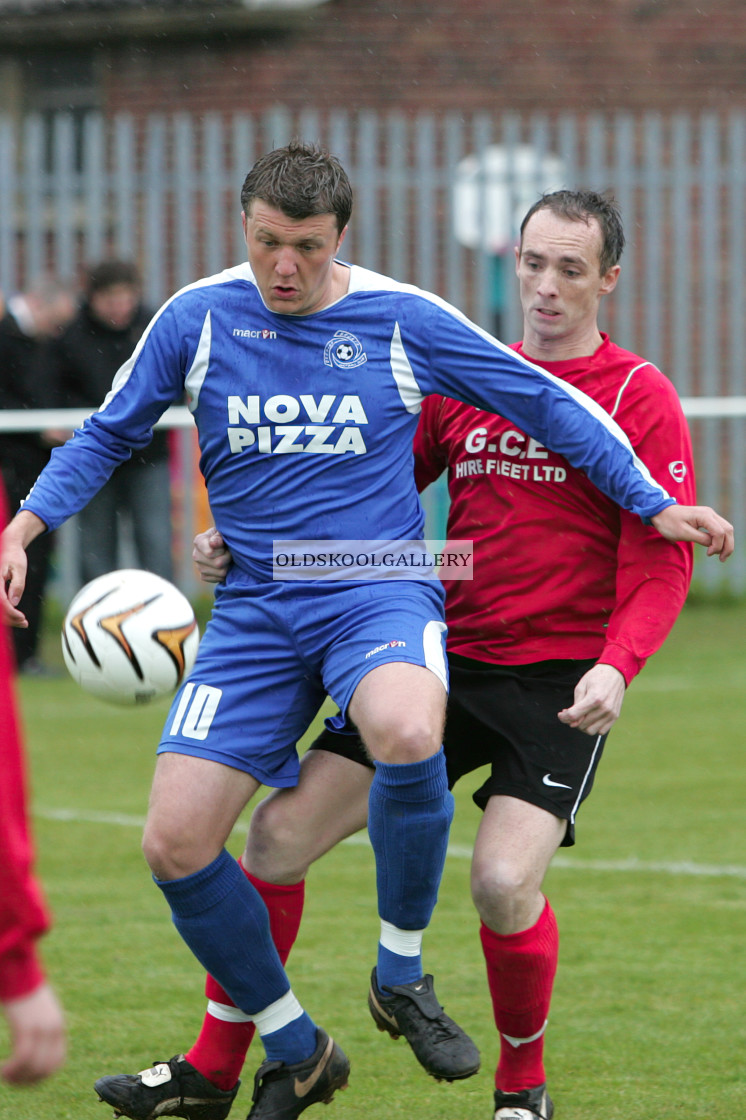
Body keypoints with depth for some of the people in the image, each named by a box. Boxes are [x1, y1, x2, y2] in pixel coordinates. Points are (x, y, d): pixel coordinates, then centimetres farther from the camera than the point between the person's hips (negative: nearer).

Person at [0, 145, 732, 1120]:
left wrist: (655, 504, 6)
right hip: (256, 608, 3)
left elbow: (547, 404, 7)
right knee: (175, 842, -10)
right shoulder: (196, 319, 2)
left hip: (380, 593, -3)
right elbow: (107, 435, 14)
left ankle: (402, 976, -13)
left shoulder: (402, 320, -2)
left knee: (407, 732, -38)